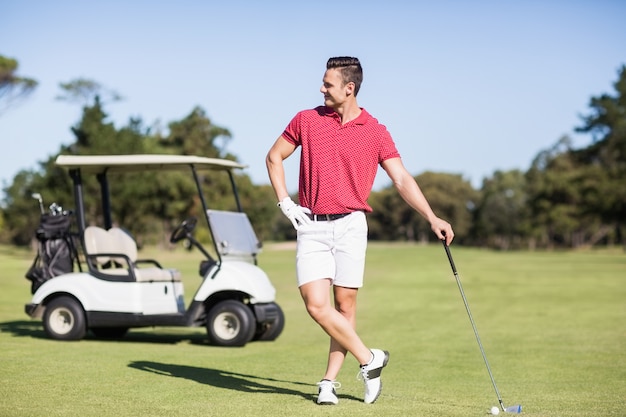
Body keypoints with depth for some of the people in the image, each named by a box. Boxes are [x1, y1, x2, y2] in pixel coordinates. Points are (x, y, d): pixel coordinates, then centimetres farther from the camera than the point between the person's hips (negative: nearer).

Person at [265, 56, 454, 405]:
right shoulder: (306, 120, 5)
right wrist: (285, 202, 4)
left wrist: (432, 218, -13)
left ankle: (330, 381, 14)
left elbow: (402, 180, -2)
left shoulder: (376, 132, 1)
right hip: (311, 227, 1)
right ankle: (370, 360, 4)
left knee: (345, 306, 1)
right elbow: (274, 157, 15)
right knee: (316, 305, -11)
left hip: (350, 225, -1)